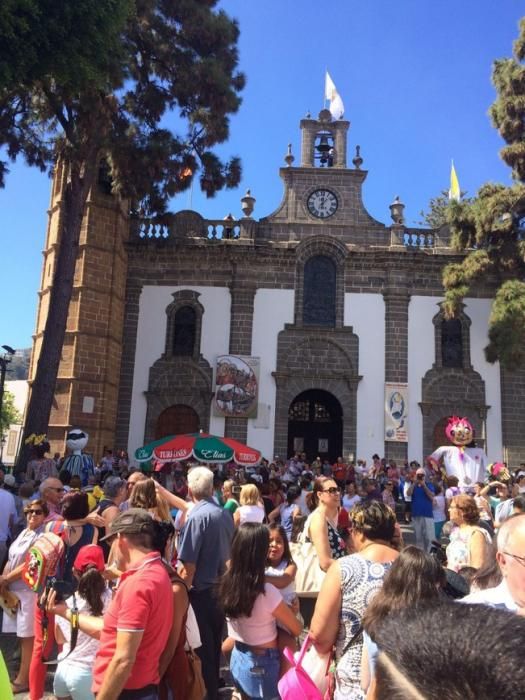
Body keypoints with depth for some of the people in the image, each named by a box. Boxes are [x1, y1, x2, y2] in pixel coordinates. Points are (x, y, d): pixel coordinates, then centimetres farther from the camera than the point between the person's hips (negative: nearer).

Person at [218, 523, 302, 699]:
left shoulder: (227, 583, -12)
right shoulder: (267, 592, -29)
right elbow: (297, 629, -14)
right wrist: (289, 613, 6)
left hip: (237, 659, 5)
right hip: (262, 664, -5)